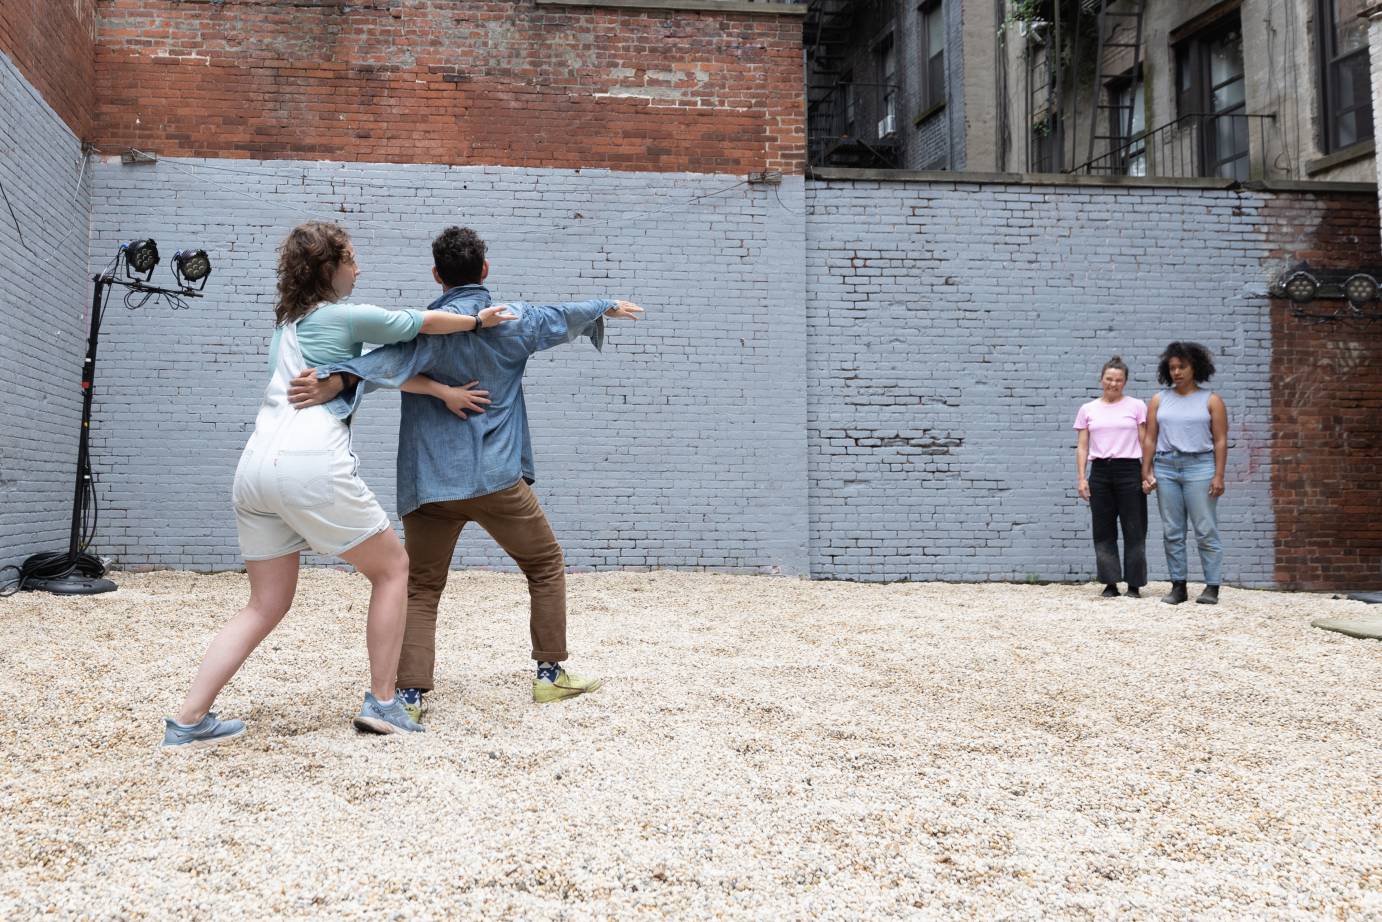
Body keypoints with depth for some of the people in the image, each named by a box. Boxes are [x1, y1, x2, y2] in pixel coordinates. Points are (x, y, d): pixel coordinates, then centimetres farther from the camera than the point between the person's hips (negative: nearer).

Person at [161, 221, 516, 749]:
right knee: (392, 567, 10)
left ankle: (189, 720, 7)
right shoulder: (343, 317, 3)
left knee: (267, 603, 14)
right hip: (311, 466, -8)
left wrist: (442, 391, 25)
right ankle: (382, 704, 11)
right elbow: (424, 323, 13)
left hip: (254, 467, 8)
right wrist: (479, 320, 31)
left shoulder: (287, 323, 26)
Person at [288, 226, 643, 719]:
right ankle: (551, 673, 21)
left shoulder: (428, 326, -5)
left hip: (430, 482, 0)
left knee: (421, 589, 10)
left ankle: (410, 693, -3)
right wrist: (607, 306, 41)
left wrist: (334, 381, -38)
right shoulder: (512, 321, 4)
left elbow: (389, 358, -25)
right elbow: (567, 317, 22)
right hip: (496, 478, 1)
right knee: (546, 567, 19)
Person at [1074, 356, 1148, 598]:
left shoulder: (1136, 406, 5)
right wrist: (1081, 477, 0)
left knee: (1134, 529, 0)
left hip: (1129, 471, -2)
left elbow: (1144, 442, 4)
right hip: (1100, 472, 2)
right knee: (1103, 530, 3)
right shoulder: (1088, 410, 9)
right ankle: (1110, 583, 10)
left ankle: (1134, 584, 7)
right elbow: (1082, 446, 8)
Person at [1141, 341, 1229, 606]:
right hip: (1165, 467, 3)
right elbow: (1150, 439, 9)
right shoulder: (1159, 400, 11)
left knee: (1206, 531, -3)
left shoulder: (1211, 401, 4)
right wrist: (1146, 472, 1)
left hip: (1199, 466, -3)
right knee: (1172, 532, 4)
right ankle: (1178, 586, 10)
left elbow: (1220, 441, -1)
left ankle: (1212, 587, 1)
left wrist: (1218, 476, -9)